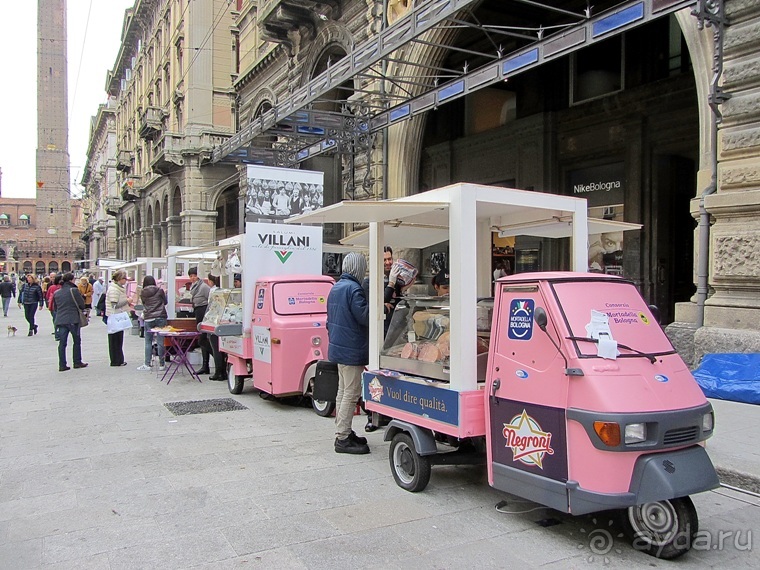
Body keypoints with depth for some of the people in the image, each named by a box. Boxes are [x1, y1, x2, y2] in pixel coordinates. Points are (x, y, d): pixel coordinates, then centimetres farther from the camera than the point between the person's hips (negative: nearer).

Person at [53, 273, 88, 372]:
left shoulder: (56, 293, 8)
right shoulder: (74, 290, -9)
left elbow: (55, 307, 16)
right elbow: (82, 305, -6)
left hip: (60, 320, 5)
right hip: (73, 320, -5)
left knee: (62, 343, 5)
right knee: (77, 341, 10)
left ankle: (62, 365, 4)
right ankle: (77, 362, 15)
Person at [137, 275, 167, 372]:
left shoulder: (142, 293, 2)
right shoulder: (159, 290, 0)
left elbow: (143, 303, 15)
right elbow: (165, 302, 12)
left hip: (148, 319, 1)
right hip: (160, 318, -1)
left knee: (148, 342, 7)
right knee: (160, 342, 1)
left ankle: (147, 364, 6)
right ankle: (162, 364, 6)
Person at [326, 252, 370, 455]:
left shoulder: (336, 288, 13)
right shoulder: (353, 289, -18)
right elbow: (365, 317, -21)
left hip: (337, 347, 10)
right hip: (351, 350, -10)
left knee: (343, 392, 17)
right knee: (351, 394, -5)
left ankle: (343, 432, 26)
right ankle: (342, 438, -2)